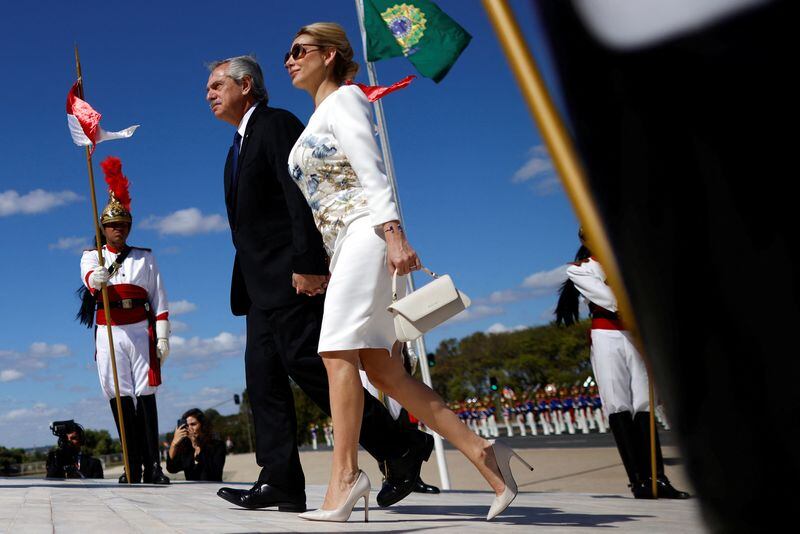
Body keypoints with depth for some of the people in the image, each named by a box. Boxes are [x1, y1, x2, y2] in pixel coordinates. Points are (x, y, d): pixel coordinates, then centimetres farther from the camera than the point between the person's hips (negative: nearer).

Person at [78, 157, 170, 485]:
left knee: (145, 395, -8)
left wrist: (163, 337, 0)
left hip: (140, 331, -1)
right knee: (119, 396, -3)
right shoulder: (91, 257, 14)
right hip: (108, 332, 1)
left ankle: (153, 465, -9)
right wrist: (97, 278, -36)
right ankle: (133, 466, 1)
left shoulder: (145, 258, 15)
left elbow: (159, 300, 9)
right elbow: (88, 277, -11)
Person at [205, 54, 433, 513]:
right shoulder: (240, 146, 24)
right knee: (263, 373, 3)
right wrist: (243, 286, 17)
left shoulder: (277, 124, -5)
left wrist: (306, 264, -26)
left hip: (293, 273, -10)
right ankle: (281, 482, 4)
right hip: (264, 284, 10)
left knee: (306, 363, -14)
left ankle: (400, 448, -5)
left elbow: (300, 194, -17)